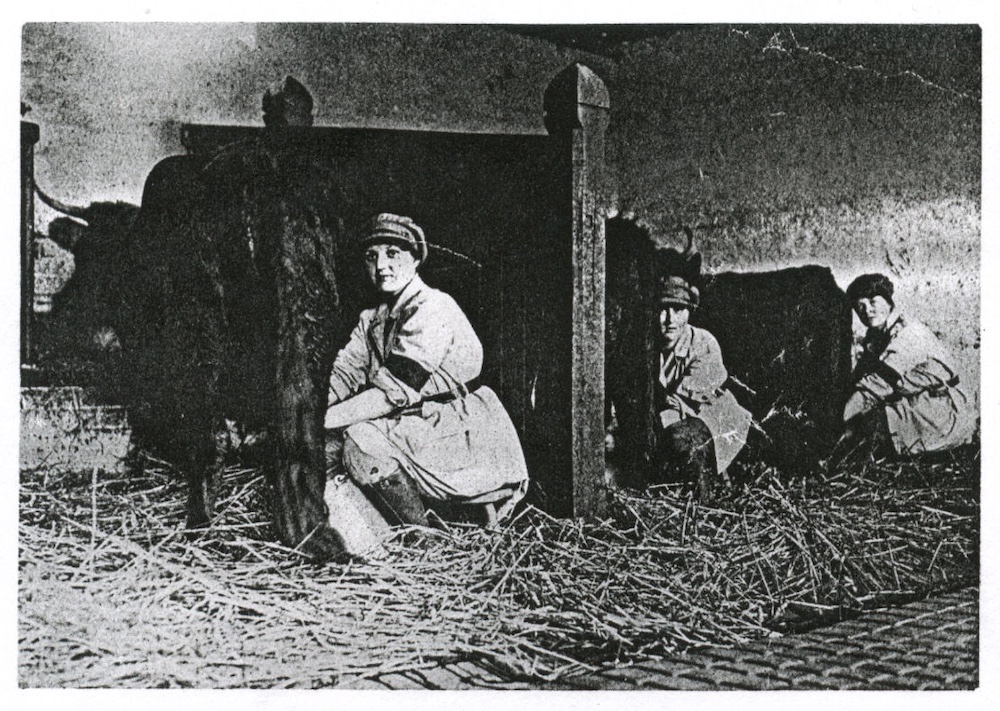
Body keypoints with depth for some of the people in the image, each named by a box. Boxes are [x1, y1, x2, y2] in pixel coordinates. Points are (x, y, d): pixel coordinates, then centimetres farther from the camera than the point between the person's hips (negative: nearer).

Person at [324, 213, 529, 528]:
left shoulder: (433, 308, -17)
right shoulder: (373, 318, 11)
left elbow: (395, 392, -23)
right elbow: (342, 375, 2)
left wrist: (324, 419, -24)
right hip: (422, 428, 9)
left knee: (361, 439, -24)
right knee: (329, 440, -1)